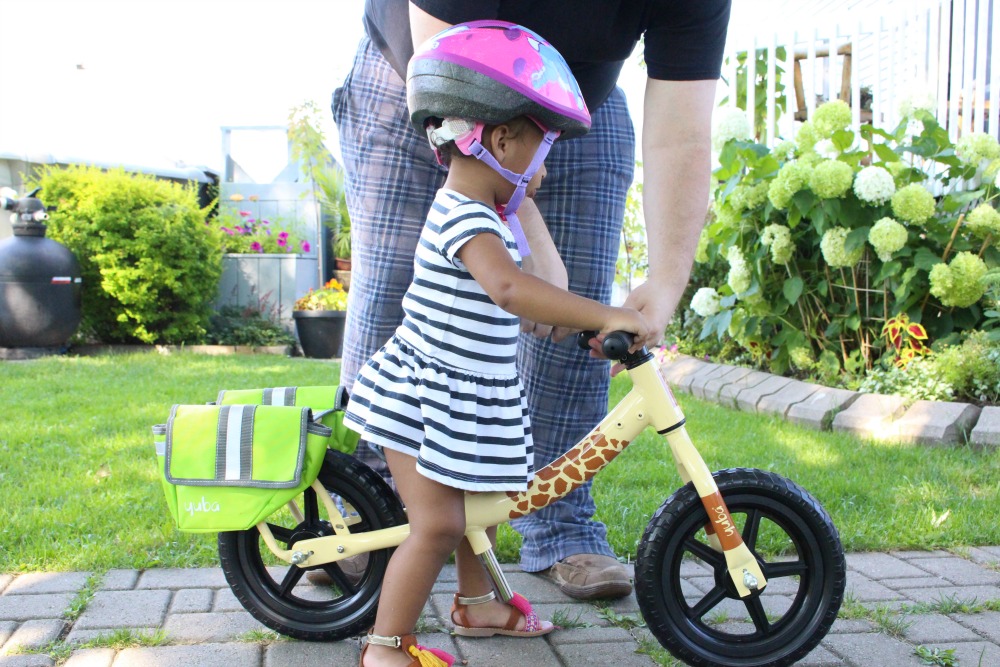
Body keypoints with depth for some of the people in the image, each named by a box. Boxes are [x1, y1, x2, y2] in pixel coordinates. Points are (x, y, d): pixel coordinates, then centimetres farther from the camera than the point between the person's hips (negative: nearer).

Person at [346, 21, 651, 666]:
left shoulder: (477, 211, 9)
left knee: (477, 502, 23)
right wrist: (605, 314, -42)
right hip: (426, 401, -10)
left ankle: (476, 602, 44)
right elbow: (509, 288, -43)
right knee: (437, 524, -7)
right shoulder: (468, 221, -24)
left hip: (463, 402, 10)